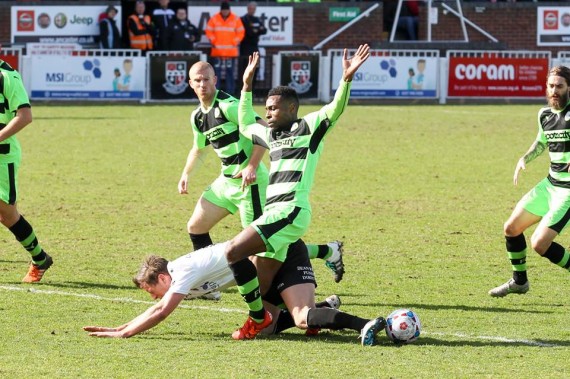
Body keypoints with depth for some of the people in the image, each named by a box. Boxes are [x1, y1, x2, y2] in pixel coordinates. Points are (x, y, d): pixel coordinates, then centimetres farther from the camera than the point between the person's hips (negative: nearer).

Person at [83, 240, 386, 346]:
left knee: (301, 318, -25)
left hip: (283, 253, -9)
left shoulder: (185, 272, -19)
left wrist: (124, 333, -20)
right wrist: (119, 327, 11)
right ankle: (325, 307, 16)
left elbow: (161, 312, -25)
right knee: (267, 327, 5)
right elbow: (158, 310, 19)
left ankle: (364, 325, -38)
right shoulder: (178, 270, 8)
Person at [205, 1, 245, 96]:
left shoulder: (236, 19, 2)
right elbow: (209, 31, 5)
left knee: (230, 72, 0)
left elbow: (240, 32, 5)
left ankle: (230, 92, 2)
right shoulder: (214, 19, 2)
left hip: (231, 52, 0)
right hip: (217, 51, 0)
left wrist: (235, 43, -4)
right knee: (216, 70, -2)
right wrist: (213, 42, -3)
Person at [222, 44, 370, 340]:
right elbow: (245, 125, 42)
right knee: (264, 291, 3)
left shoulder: (308, 127, 1)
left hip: (290, 211, -9)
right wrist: (247, 85, 38)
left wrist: (346, 79, -29)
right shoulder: (270, 134, 24)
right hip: (274, 212, 9)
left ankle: (258, 317, -11)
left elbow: (335, 109, -13)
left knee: (233, 250, -21)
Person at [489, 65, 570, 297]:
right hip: (550, 185, 8)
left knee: (539, 243, -16)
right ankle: (519, 281, 32)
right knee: (512, 228, 12)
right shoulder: (545, 115, 6)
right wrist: (525, 159, 10)